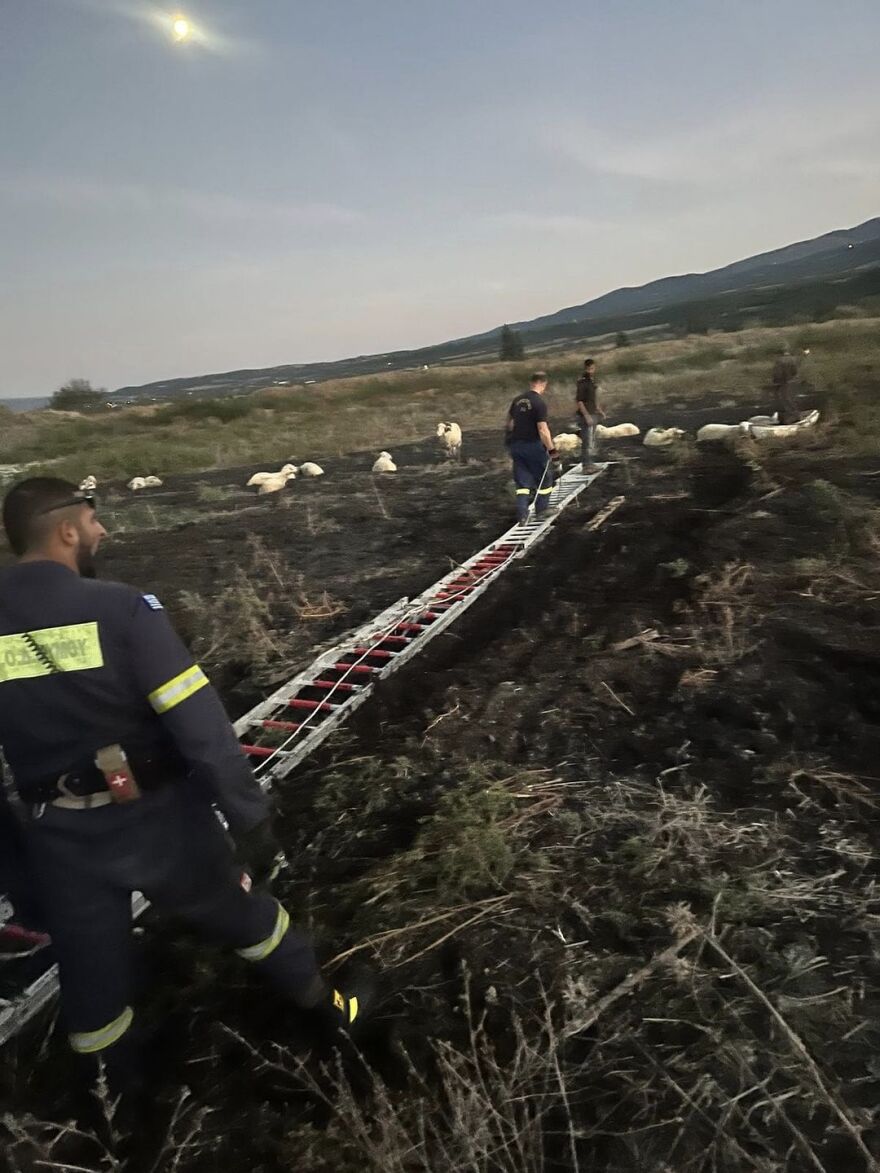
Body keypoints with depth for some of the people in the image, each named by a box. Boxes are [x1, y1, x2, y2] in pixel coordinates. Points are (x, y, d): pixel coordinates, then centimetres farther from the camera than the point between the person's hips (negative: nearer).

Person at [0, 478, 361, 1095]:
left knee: (91, 969, 23)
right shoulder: (119, 607, -19)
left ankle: (124, 1094, 47)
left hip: (62, 834, 3)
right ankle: (327, 1008, 42)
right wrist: (251, 815, -17)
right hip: (159, 815, -2)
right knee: (242, 914, 21)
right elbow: (200, 722, -24)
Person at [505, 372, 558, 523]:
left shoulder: (518, 400, 7)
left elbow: (510, 421, 18)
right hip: (533, 445, -6)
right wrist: (551, 449, -14)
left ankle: (522, 516, 2)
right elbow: (542, 429, -20)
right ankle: (541, 509, 23)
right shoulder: (539, 403, -15)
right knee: (544, 477, 14)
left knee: (522, 482, 9)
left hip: (516, 445, 6)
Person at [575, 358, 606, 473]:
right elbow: (579, 401, -18)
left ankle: (590, 463, 22)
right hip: (586, 415, -9)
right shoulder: (582, 382, -14)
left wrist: (600, 410, 20)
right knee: (587, 440, -8)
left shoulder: (592, 380, 12)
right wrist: (587, 416, -23)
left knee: (592, 440, 14)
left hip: (593, 413, 9)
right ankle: (587, 465, -4)